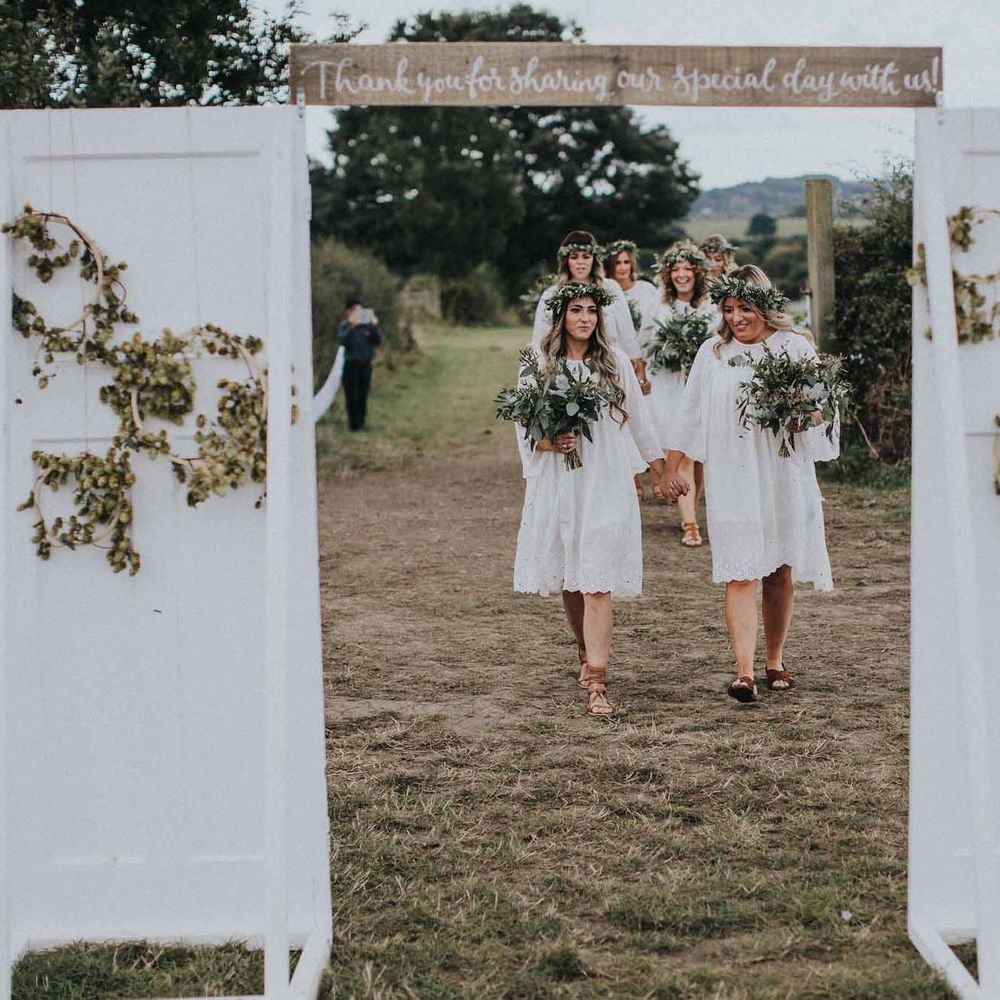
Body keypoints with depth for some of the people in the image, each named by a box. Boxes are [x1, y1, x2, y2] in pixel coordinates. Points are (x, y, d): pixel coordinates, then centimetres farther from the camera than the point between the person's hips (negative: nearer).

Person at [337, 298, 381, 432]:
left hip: (365, 364, 3)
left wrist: (374, 327, -14)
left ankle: (361, 423, 14)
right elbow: (341, 341, -19)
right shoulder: (345, 325, -3)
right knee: (352, 396, -4)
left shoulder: (367, 324, 6)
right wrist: (351, 327, -29)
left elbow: (377, 342, 1)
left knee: (363, 395, 5)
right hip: (351, 364, -3)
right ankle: (353, 423, 4)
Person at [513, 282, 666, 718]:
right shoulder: (538, 364, 4)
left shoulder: (615, 361, 4)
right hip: (556, 484, 2)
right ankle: (587, 657, 33)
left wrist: (658, 469, 16)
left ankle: (596, 685, -13)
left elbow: (637, 419, 12)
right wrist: (548, 442, -14)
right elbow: (523, 426, 7)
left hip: (605, 486, -2)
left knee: (597, 585, -10)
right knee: (568, 582, 10)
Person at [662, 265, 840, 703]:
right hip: (731, 478, 0)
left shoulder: (794, 347, 4)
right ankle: (744, 672, -15)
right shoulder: (712, 353, 8)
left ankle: (774, 661, 22)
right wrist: (671, 468, 10)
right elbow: (689, 416, 13)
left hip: (783, 474, 0)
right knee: (739, 575, -9)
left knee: (780, 572, 7)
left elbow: (823, 408, 5)